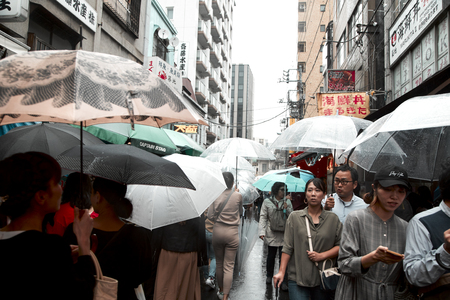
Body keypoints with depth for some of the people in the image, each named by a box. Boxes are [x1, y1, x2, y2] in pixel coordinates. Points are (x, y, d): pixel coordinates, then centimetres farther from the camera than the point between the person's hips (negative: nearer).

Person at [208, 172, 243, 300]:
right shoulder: (238, 195, -7)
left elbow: (210, 216, -4)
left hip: (217, 231, 2)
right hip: (232, 232, -2)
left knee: (219, 263, 18)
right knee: (229, 266, 4)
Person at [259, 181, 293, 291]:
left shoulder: (287, 202, 7)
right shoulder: (267, 201, 1)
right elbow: (263, 217, -1)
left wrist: (287, 209, -11)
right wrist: (262, 232, -10)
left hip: (284, 234, 1)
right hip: (272, 234, 0)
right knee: (271, 256, 12)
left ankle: (284, 281, 7)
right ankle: (269, 276, 34)